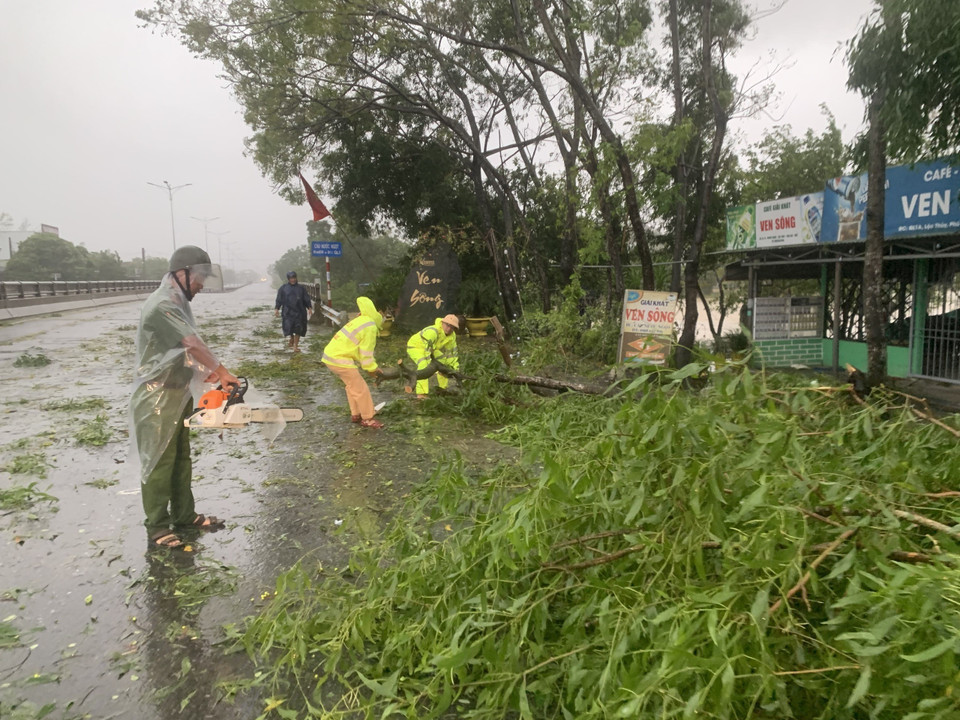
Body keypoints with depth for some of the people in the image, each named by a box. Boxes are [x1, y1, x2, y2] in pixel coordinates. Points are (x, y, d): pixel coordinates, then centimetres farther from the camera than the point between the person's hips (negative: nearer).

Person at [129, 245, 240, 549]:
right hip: (158, 398, -10)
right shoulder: (161, 306, -21)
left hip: (178, 394, 10)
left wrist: (207, 372, -3)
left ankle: (184, 515, 28)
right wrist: (222, 372, -21)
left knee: (181, 459, 17)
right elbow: (193, 344, -25)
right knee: (159, 463, 0)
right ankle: (157, 527, 11)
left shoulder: (177, 304, 11)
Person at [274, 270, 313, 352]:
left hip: (299, 312, 1)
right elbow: (279, 300, 8)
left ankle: (295, 345, 4)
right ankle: (292, 339, 22)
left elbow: (306, 299, 8)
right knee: (288, 327, -7)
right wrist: (277, 309, -2)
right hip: (288, 311, -1)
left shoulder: (301, 288, 11)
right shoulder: (283, 288, 10)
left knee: (298, 330, -3)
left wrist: (309, 308, -4)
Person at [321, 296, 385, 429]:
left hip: (330, 354, 10)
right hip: (340, 359, -10)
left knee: (352, 385, 23)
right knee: (360, 389, 0)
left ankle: (356, 414, 32)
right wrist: (371, 368, 4)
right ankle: (368, 419, 9)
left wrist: (373, 367, 19)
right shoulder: (370, 327, -14)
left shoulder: (361, 322, 16)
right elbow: (366, 352, -12)